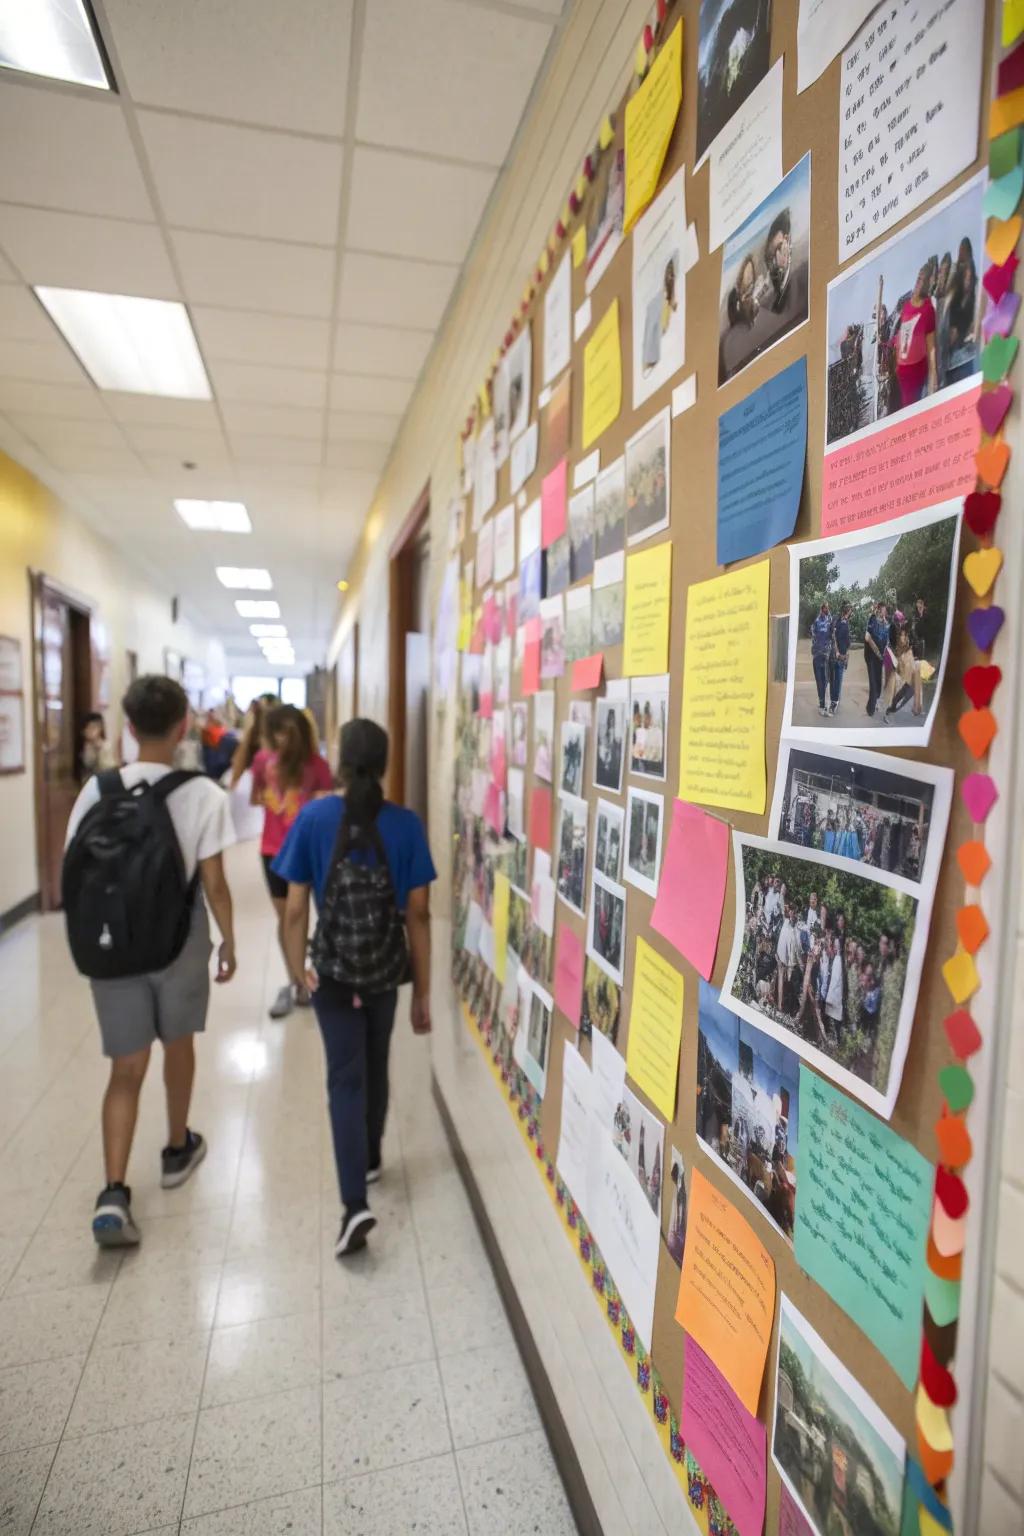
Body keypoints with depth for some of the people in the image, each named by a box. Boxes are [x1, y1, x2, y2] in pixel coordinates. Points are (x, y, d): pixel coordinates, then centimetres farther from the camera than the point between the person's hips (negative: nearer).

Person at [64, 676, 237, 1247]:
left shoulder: (98, 789, -5)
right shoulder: (203, 793, -14)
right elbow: (213, 883, -13)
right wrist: (230, 941, 1)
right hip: (180, 945, -1)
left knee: (127, 1069, 11)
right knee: (178, 1046, 21)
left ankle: (113, 1193, 3)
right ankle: (178, 1150, 40)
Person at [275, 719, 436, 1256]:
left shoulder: (313, 817, -10)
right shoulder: (406, 824, -10)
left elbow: (295, 910, -9)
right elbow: (418, 914, -9)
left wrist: (298, 970, 5)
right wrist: (422, 991, -1)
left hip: (333, 970, -1)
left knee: (346, 1079, 7)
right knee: (375, 1067, 23)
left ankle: (355, 1203, -1)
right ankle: (369, 1158, 44)